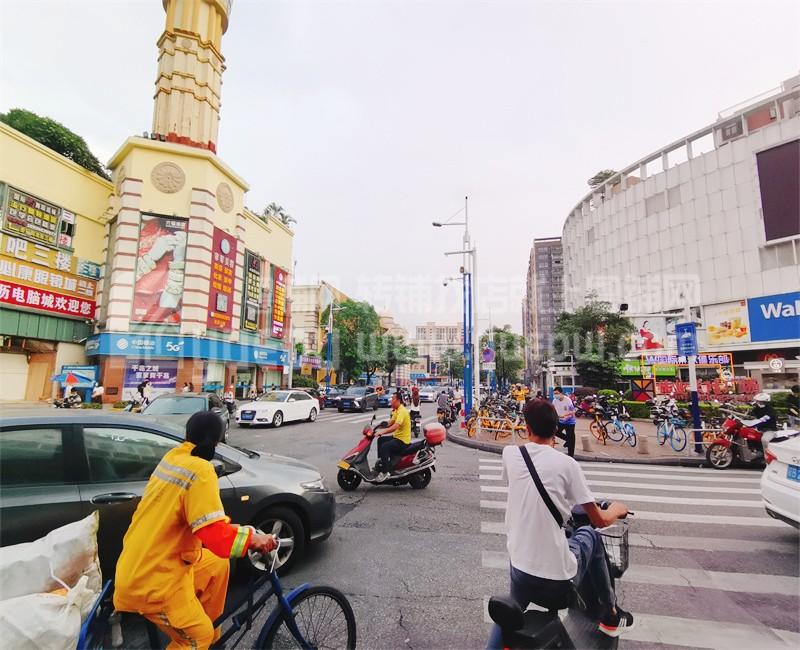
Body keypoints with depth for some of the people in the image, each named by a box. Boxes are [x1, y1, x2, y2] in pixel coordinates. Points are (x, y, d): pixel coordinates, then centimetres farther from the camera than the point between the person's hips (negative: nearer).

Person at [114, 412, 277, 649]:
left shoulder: (172, 457, 1)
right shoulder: (200, 470, -26)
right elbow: (215, 535, -30)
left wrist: (228, 525, 14)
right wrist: (253, 538, -15)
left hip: (141, 564, 8)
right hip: (152, 580, -8)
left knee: (217, 564, 19)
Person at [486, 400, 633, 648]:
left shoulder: (510, 454, -2)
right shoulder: (567, 464, -10)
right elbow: (599, 520, -1)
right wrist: (616, 510, 20)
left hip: (519, 570, 3)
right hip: (558, 581, -3)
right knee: (589, 534, 25)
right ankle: (611, 616, 36)